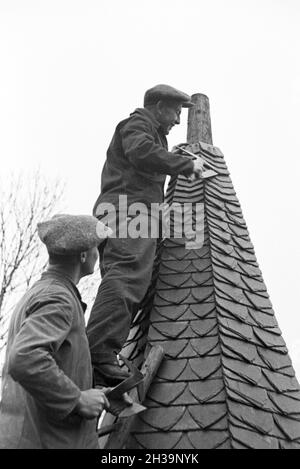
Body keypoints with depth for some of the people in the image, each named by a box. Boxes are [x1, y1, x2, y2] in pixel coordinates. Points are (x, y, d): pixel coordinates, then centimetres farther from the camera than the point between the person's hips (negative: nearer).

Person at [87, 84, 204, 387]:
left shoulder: (154, 133, 39)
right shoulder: (137, 123, 6)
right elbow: (140, 151, -17)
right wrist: (187, 165, -10)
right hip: (129, 208, -11)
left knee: (122, 283, -1)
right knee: (128, 275, -27)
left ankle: (99, 364, -10)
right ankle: (99, 356, -39)